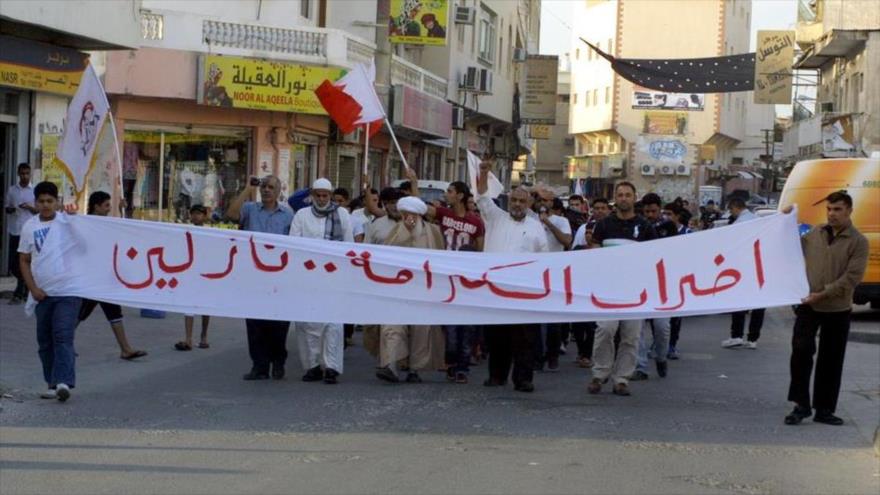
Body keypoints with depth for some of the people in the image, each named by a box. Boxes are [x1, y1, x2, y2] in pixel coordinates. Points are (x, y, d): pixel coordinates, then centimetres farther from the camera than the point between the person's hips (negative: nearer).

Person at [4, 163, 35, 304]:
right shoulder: (11, 190, 8)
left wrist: (30, 207, -16)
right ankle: (26, 284, 22)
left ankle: (19, 293, -1)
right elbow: (6, 207, 13)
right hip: (14, 230, 3)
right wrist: (10, 209, -10)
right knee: (12, 263, 1)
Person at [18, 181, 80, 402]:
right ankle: (52, 383, 16)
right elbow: (24, 261, 7)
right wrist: (33, 289, -3)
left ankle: (63, 382, -20)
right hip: (42, 292, 3)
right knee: (45, 340, 8)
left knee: (63, 337, -13)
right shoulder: (29, 226, 7)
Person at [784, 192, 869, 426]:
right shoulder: (816, 233, 8)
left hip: (837, 309, -2)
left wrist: (823, 294, -20)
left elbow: (851, 278, -14)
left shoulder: (858, 242, -5)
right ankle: (801, 404, -4)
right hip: (808, 306, 2)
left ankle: (824, 409, 17)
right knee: (801, 349, -13)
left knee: (831, 361, 7)